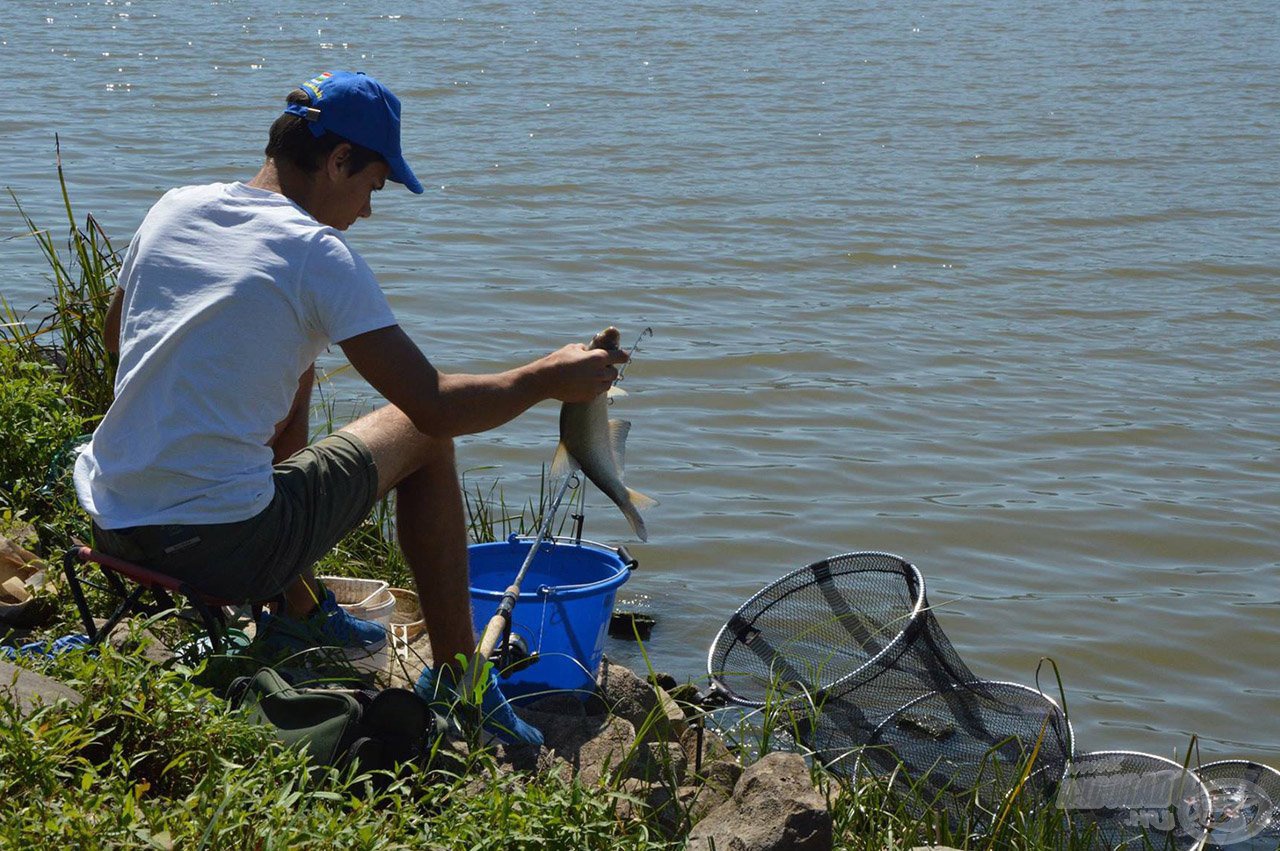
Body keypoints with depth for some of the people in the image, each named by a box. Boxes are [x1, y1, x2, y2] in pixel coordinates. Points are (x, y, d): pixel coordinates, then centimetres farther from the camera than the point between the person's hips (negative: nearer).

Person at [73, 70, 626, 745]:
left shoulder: (173, 208, 7)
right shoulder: (316, 253, -12)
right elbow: (435, 406, -15)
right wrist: (549, 378, 0)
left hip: (106, 528, 7)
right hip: (222, 549, -7)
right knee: (423, 437, 12)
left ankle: (301, 613, 39)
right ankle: (457, 682, 17)